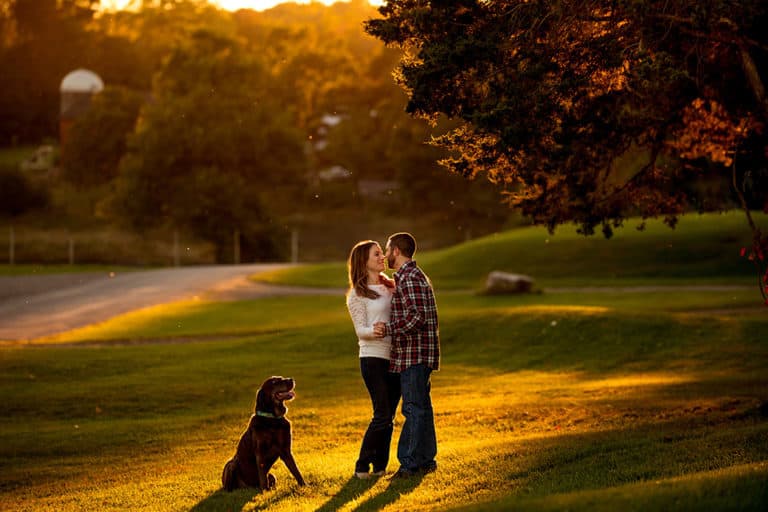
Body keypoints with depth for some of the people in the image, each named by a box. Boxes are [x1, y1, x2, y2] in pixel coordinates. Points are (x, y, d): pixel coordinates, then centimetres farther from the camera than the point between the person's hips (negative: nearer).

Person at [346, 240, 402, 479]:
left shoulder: (390, 286, 13)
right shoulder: (357, 294, -5)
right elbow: (361, 330, -11)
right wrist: (376, 331, -31)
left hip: (395, 356, 6)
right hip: (373, 358, -6)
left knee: (388, 416, 6)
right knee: (382, 415, -11)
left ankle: (380, 466, 12)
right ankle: (362, 466, -1)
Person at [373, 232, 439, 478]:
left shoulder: (409, 278, -15)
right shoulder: (415, 275, 20)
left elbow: (416, 317, -24)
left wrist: (388, 328, -17)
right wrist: (389, 327, 14)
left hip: (414, 354, -11)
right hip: (417, 354, 11)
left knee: (414, 408, -9)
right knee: (421, 406, 13)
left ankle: (410, 463, -8)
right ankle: (426, 460, 19)